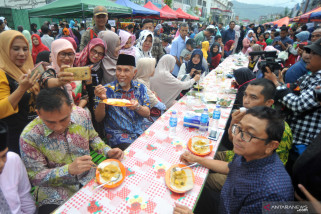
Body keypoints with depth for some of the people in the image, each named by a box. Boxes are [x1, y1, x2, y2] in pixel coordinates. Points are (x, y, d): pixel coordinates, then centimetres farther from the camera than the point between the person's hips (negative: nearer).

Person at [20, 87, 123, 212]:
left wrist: (107, 151, -11)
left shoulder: (81, 114, -11)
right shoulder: (29, 136, -19)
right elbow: (35, 177, -12)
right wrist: (69, 169, -27)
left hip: (89, 179, 4)